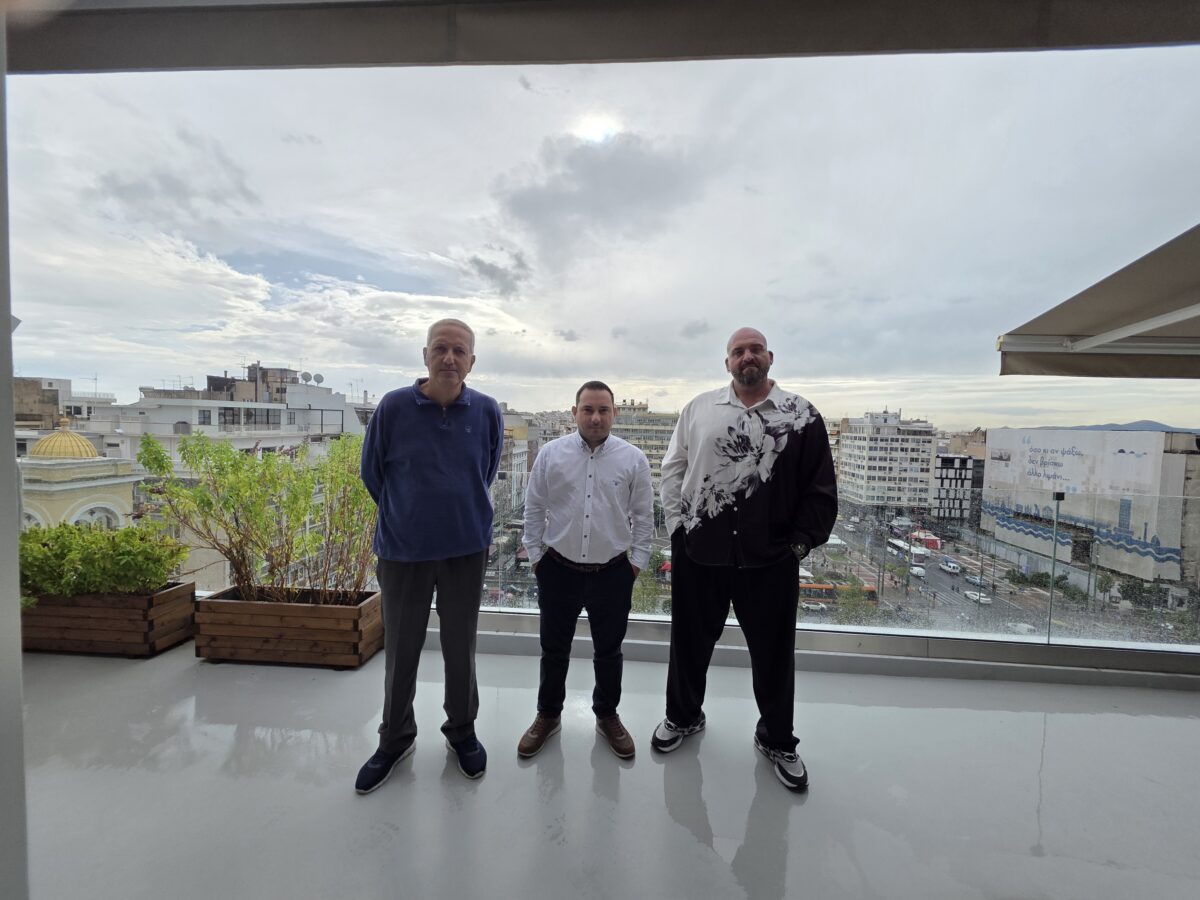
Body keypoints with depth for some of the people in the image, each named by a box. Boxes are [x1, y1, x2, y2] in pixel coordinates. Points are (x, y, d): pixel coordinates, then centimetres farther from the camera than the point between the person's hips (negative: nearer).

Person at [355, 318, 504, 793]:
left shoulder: (487, 412, -7)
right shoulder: (393, 407, -11)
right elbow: (372, 473, 4)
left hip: (467, 549, 1)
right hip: (403, 549, 0)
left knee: (460, 647, 15)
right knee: (400, 650, 14)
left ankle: (462, 731, 38)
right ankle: (395, 739, 38)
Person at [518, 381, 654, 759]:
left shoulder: (633, 459, -6)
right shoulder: (551, 454, -5)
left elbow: (643, 515, 1)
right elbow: (534, 509, 2)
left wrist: (637, 561, 1)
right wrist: (535, 556, 2)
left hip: (612, 573, 0)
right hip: (559, 570, 1)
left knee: (608, 651, 17)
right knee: (554, 649, 17)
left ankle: (607, 716, 41)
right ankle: (548, 715, 40)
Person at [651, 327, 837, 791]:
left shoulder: (802, 416, 0)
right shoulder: (699, 408, 5)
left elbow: (820, 489, 1)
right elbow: (672, 469, 7)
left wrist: (801, 543, -5)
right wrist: (677, 526, 0)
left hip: (771, 560, -1)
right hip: (698, 553, 2)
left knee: (773, 652, 15)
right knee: (690, 642, 18)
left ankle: (777, 740, 41)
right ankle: (683, 716, 45)